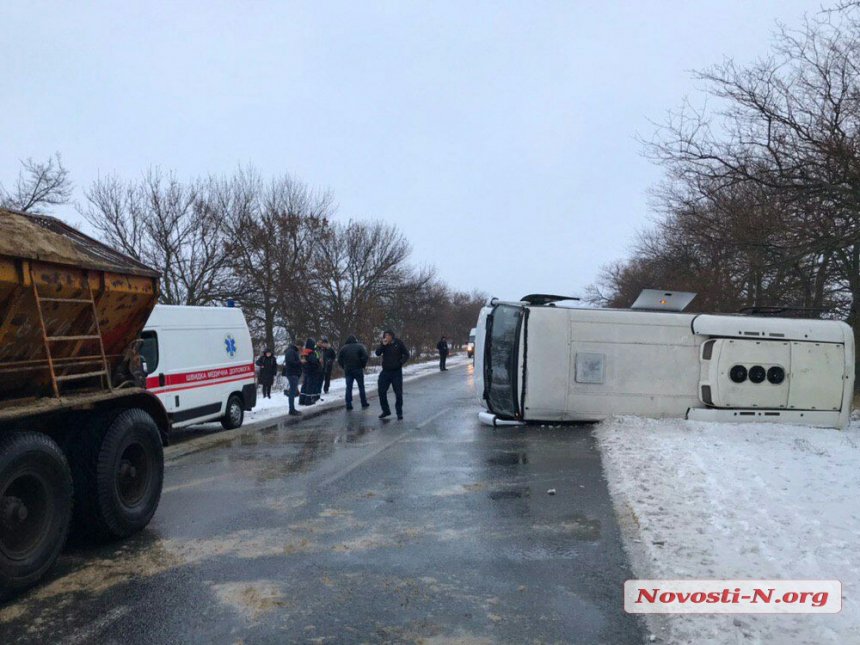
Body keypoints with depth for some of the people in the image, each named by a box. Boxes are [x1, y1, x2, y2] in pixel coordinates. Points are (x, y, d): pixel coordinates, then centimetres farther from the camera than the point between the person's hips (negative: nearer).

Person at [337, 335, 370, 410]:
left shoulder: (344, 348, 5)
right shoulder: (360, 346, -2)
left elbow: (339, 359, 2)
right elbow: (365, 357, -13)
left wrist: (344, 367, 10)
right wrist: (363, 365, 0)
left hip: (347, 370, 2)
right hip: (358, 369, -2)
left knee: (348, 388, 6)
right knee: (361, 387, 8)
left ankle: (348, 405, 3)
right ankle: (364, 404, 10)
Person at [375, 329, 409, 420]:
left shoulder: (398, 343, -7)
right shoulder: (383, 344, 0)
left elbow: (406, 354, -2)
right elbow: (377, 353, -12)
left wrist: (401, 362, -15)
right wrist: (383, 345, -24)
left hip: (396, 372, -3)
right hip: (385, 372, 3)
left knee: (398, 393, 1)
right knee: (382, 392, 4)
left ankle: (399, 412, 13)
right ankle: (386, 411, 20)